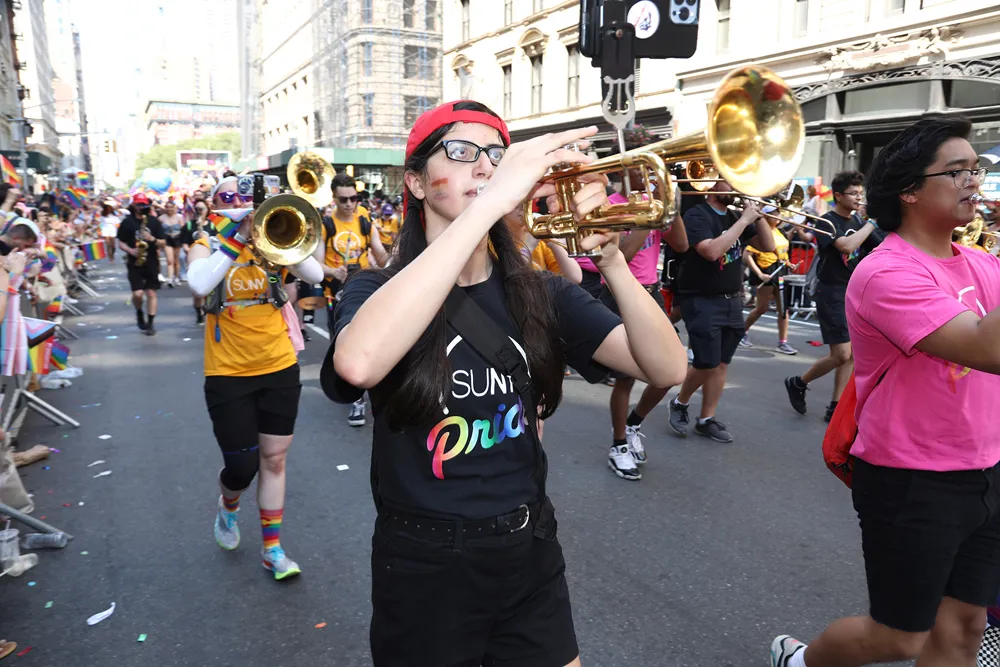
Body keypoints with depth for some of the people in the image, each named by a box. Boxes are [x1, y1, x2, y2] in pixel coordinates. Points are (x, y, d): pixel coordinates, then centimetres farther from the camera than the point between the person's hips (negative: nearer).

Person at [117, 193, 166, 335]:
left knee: (151, 293, 1)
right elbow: (121, 243, 6)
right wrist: (130, 250, -13)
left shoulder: (154, 221, 4)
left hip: (152, 262, 1)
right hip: (135, 263, -1)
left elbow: (163, 243, 3)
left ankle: (150, 323, 10)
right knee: (137, 293, -11)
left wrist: (152, 239, -16)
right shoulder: (127, 222, 2)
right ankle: (139, 313, 20)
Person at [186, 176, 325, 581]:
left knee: (274, 459, 9)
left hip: (279, 367, 2)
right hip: (228, 373, -2)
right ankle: (228, 506, 37)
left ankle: (272, 548, 23)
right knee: (241, 466, 1)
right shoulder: (208, 246, -1)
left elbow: (315, 274, -12)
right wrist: (237, 237, -24)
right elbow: (200, 284, -24)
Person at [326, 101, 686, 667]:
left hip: (530, 554, 3)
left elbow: (667, 368, -12)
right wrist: (491, 202, -36)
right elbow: (357, 362, -36)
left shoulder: (540, 293, 0)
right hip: (423, 566, -2)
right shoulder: (377, 291, -10)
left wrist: (610, 257, -29)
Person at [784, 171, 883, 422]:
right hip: (832, 293, -7)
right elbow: (846, 245, -27)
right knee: (841, 354, -10)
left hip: (855, 293, 7)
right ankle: (798, 383, 12)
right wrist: (872, 222, -17)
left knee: (851, 354, 6)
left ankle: (835, 407, 13)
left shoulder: (858, 221, 12)